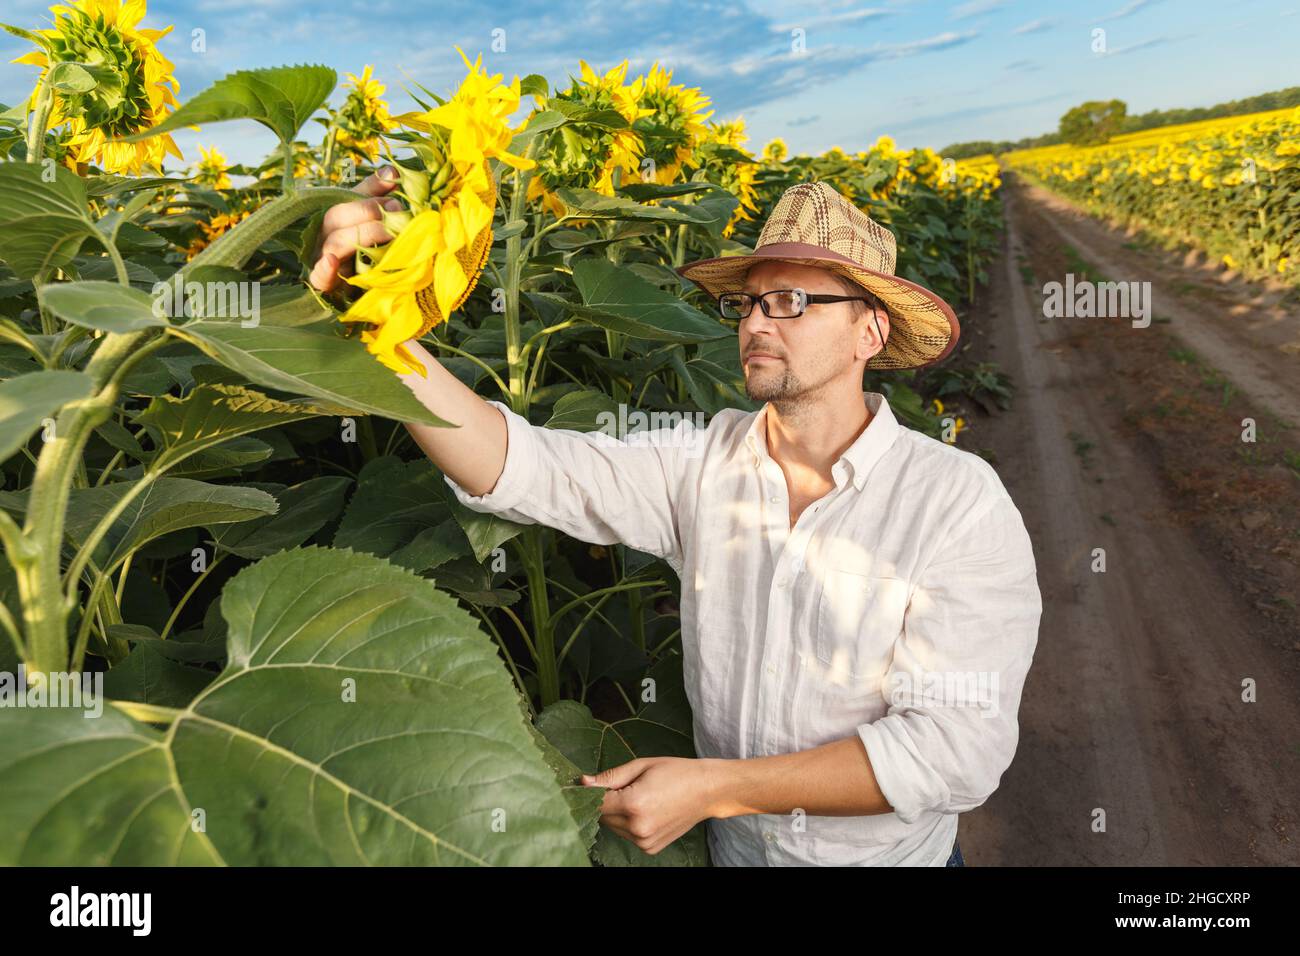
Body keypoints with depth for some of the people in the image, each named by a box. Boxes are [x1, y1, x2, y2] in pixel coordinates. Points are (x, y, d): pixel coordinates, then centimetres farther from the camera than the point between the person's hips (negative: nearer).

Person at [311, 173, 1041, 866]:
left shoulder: (959, 503, -21)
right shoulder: (703, 464, -12)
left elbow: (960, 746, -25)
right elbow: (517, 464, -21)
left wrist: (712, 787, -27)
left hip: (892, 852, -2)